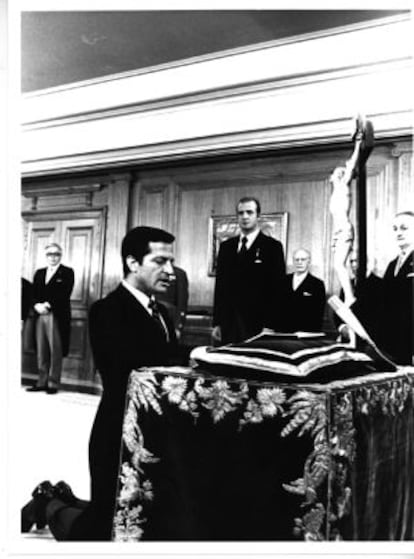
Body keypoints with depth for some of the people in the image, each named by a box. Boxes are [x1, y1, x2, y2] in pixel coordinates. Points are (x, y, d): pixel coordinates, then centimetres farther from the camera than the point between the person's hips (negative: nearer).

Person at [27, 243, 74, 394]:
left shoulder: (67, 272, 3)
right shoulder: (39, 273, 20)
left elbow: (64, 294, -8)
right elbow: (34, 293, 12)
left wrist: (48, 304, -16)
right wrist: (37, 305, -8)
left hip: (57, 317, -5)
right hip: (40, 316, 5)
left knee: (55, 352, -2)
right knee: (41, 352, 6)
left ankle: (53, 383, 3)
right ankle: (42, 382, 12)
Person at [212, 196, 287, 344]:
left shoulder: (272, 247, -1)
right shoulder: (226, 247, 13)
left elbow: (278, 290, -4)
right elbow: (220, 286, 13)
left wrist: (271, 327, -11)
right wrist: (216, 323, 8)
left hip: (257, 326, -4)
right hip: (228, 325, 4)